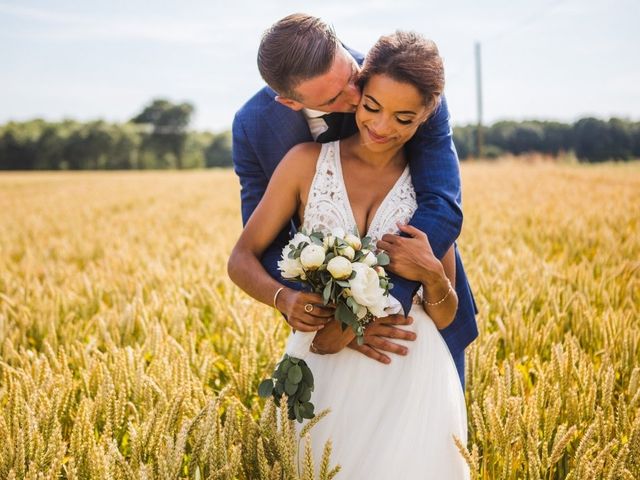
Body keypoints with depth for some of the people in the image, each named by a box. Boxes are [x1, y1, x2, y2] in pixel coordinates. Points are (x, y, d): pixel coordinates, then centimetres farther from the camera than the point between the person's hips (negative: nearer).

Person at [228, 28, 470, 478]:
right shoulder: (307, 162, -1)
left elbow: (444, 317, 6)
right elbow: (242, 259, 2)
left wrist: (431, 274, -17)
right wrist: (284, 298, -19)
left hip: (408, 370, 0)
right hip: (325, 367, 0)